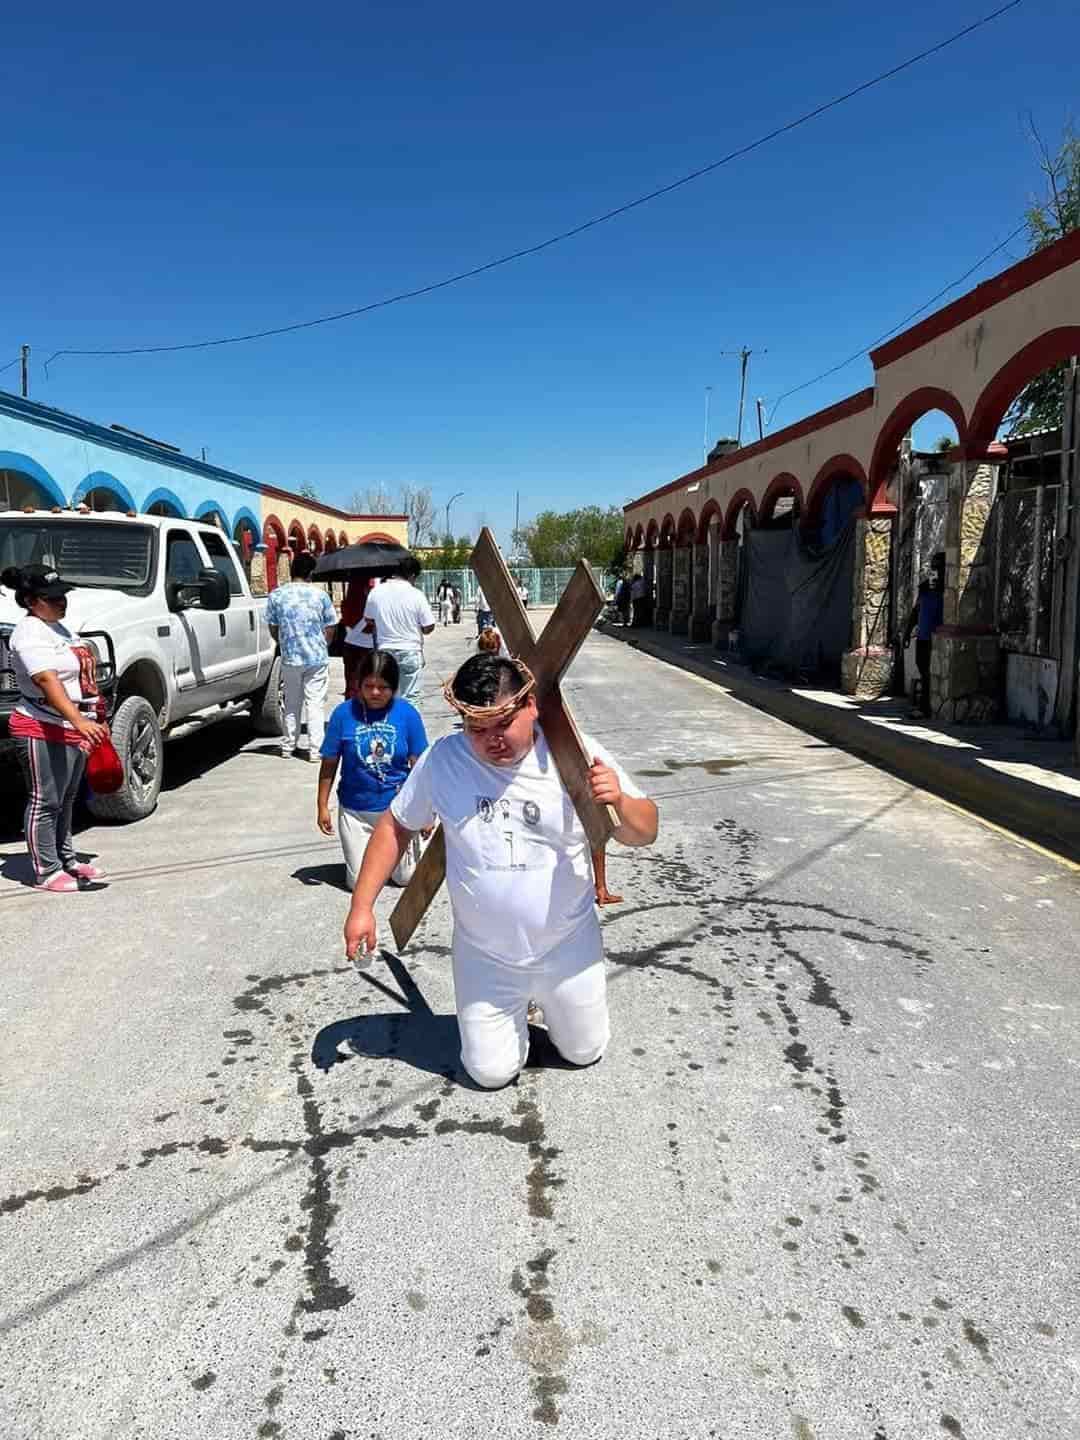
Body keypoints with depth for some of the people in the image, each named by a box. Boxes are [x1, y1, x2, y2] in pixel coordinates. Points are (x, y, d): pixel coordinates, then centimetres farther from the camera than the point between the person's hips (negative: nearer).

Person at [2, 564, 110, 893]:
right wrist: (79, 721, -42)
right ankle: (46, 872, 6)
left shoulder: (57, 627, 13)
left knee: (66, 800, 18)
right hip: (43, 732, -10)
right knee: (45, 803, -2)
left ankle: (67, 860, 31)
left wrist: (93, 720, 24)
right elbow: (48, 682, -30)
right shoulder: (29, 634, -17)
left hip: (73, 729, 10)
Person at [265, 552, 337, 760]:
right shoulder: (320, 595, -5)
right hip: (317, 657, -2)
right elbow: (330, 629, 0)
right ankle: (315, 750, 2)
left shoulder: (276, 595, -2)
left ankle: (288, 746, 23)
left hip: (290, 657, 2)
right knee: (315, 704, 3)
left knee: (291, 704, 15)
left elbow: (273, 629, 5)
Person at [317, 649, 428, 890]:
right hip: (355, 811, 0)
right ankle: (367, 847, 37)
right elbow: (329, 764, -1)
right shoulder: (344, 713, -9)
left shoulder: (407, 714, -9)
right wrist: (322, 806, 0)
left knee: (405, 877, 10)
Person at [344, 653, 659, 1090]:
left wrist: (620, 801, -33)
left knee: (583, 1052, 19)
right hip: (484, 957, 1)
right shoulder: (441, 760, -15)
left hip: (567, 949, 0)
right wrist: (361, 907, -5)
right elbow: (395, 827, -1)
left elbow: (645, 834, -11)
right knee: (491, 1073, 11)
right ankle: (517, 1005, 40)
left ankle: (544, 1000, 48)